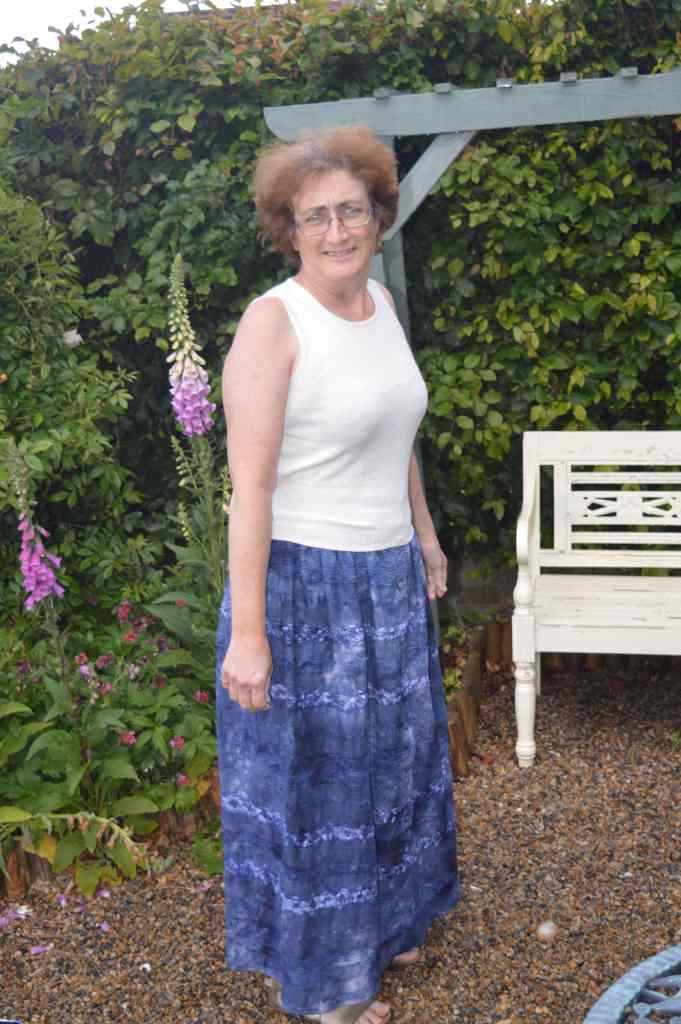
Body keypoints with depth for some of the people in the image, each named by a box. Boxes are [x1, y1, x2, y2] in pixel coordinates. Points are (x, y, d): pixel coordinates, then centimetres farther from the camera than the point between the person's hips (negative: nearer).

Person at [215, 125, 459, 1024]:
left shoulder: (380, 302, 5)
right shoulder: (273, 322, -18)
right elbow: (249, 485, -21)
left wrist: (425, 536, 22)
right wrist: (246, 632, -22)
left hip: (390, 580, 8)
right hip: (306, 586, -8)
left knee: (386, 763, 22)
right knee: (309, 782, 9)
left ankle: (374, 924, 46)